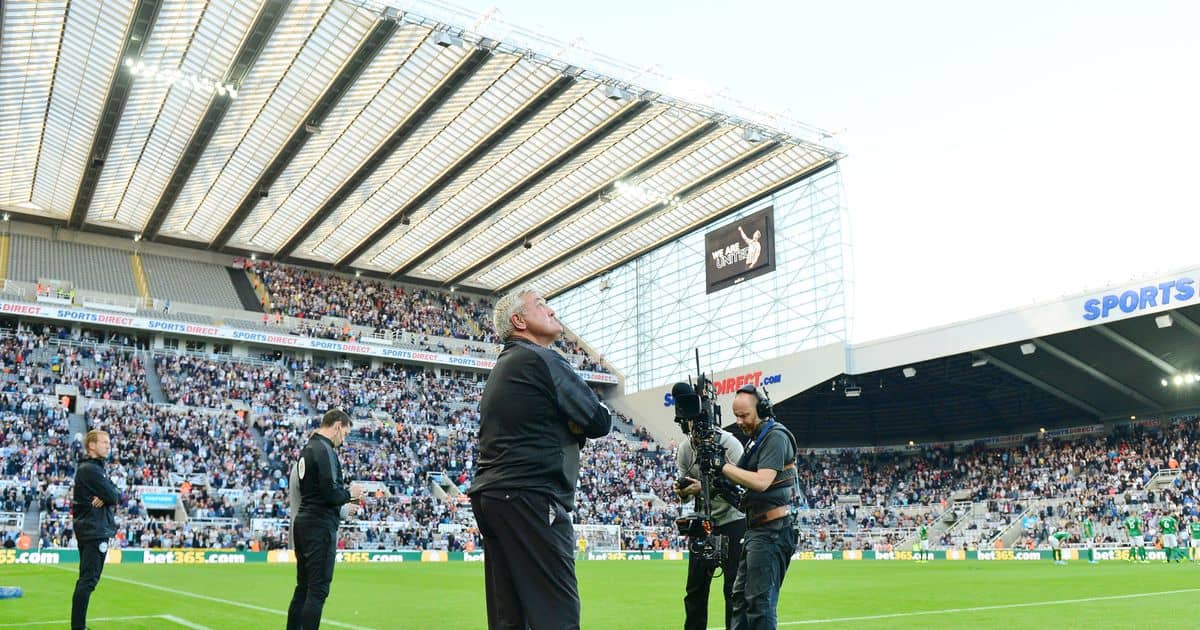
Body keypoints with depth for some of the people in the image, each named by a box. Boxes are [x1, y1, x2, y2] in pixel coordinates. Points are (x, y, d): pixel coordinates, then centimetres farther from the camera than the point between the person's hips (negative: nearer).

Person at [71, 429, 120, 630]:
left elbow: (118, 496, 10)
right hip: (94, 531, -11)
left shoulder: (95, 468, 19)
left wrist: (107, 497, -9)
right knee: (88, 580, -11)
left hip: (91, 530, 11)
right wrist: (112, 495, 2)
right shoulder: (89, 469, -12)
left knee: (87, 579, 15)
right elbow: (113, 496, -18)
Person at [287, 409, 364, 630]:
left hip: (303, 523, 10)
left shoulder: (307, 449, 17)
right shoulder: (324, 450, -13)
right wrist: (350, 493, -2)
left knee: (303, 588, 14)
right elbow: (330, 492, -21)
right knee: (318, 590, -7)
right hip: (320, 528, -10)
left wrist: (342, 508, 21)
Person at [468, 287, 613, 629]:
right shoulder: (542, 360, -6)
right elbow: (600, 422, -8)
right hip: (530, 499, -10)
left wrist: (567, 423, 8)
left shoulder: (502, 367, 22)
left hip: (491, 497, 10)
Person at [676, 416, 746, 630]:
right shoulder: (684, 449, 0)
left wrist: (705, 487, -32)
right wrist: (682, 491, -18)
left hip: (733, 520, -5)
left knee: (733, 587, -2)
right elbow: (686, 494, 6)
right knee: (695, 586, 8)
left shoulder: (729, 443, -15)